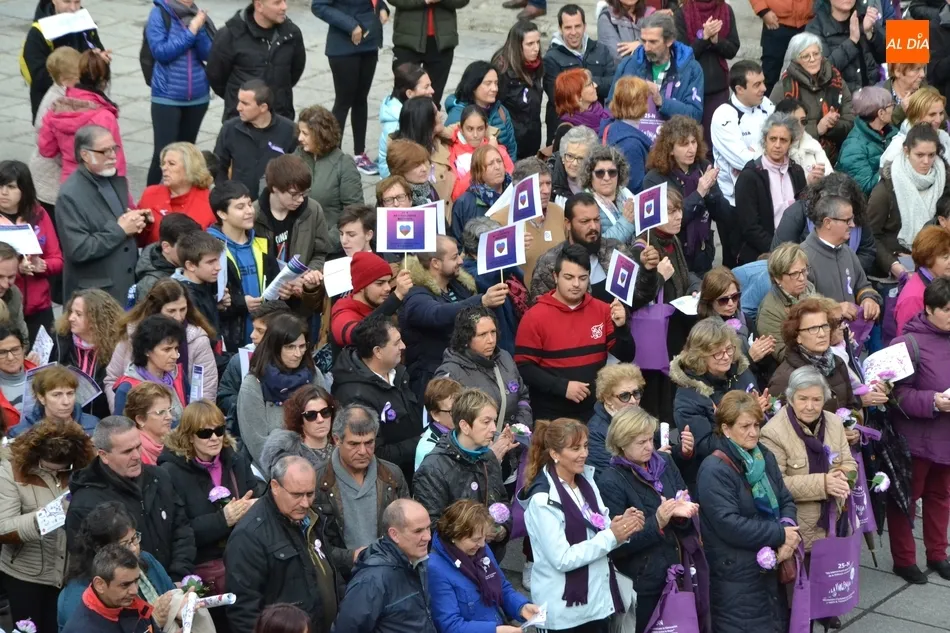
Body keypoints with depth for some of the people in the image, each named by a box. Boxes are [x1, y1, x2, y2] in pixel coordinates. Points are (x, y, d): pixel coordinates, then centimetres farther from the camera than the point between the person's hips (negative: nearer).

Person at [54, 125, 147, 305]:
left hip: (128, 285, 7)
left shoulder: (118, 181, 10)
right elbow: (79, 250, -21)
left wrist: (135, 222, 0)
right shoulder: (70, 195, -15)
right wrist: (119, 230, -15)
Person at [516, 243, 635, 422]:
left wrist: (621, 327, -14)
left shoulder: (602, 310, 4)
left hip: (595, 412, 3)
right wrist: (562, 387, -20)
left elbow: (626, 357, 4)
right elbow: (523, 368, -11)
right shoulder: (535, 316, -8)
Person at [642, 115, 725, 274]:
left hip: (702, 259, 4)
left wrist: (710, 190, -17)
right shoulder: (654, 179, -11)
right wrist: (698, 193, -24)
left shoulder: (703, 168, 0)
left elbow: (723, 215, 1)